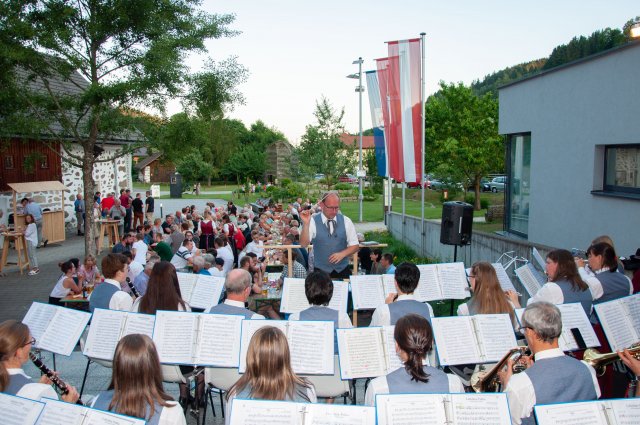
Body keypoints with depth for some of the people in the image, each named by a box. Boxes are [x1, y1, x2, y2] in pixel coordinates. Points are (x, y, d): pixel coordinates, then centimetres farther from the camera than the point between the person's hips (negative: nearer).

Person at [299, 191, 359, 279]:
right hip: (321, 271, -2)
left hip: (343, 271, 2)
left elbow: (355, 246, 4)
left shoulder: (346, 221, 0)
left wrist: (342, 254, -14)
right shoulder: (313, 221, -6)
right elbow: (304, 244, -16)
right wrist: (306, 223, -28)